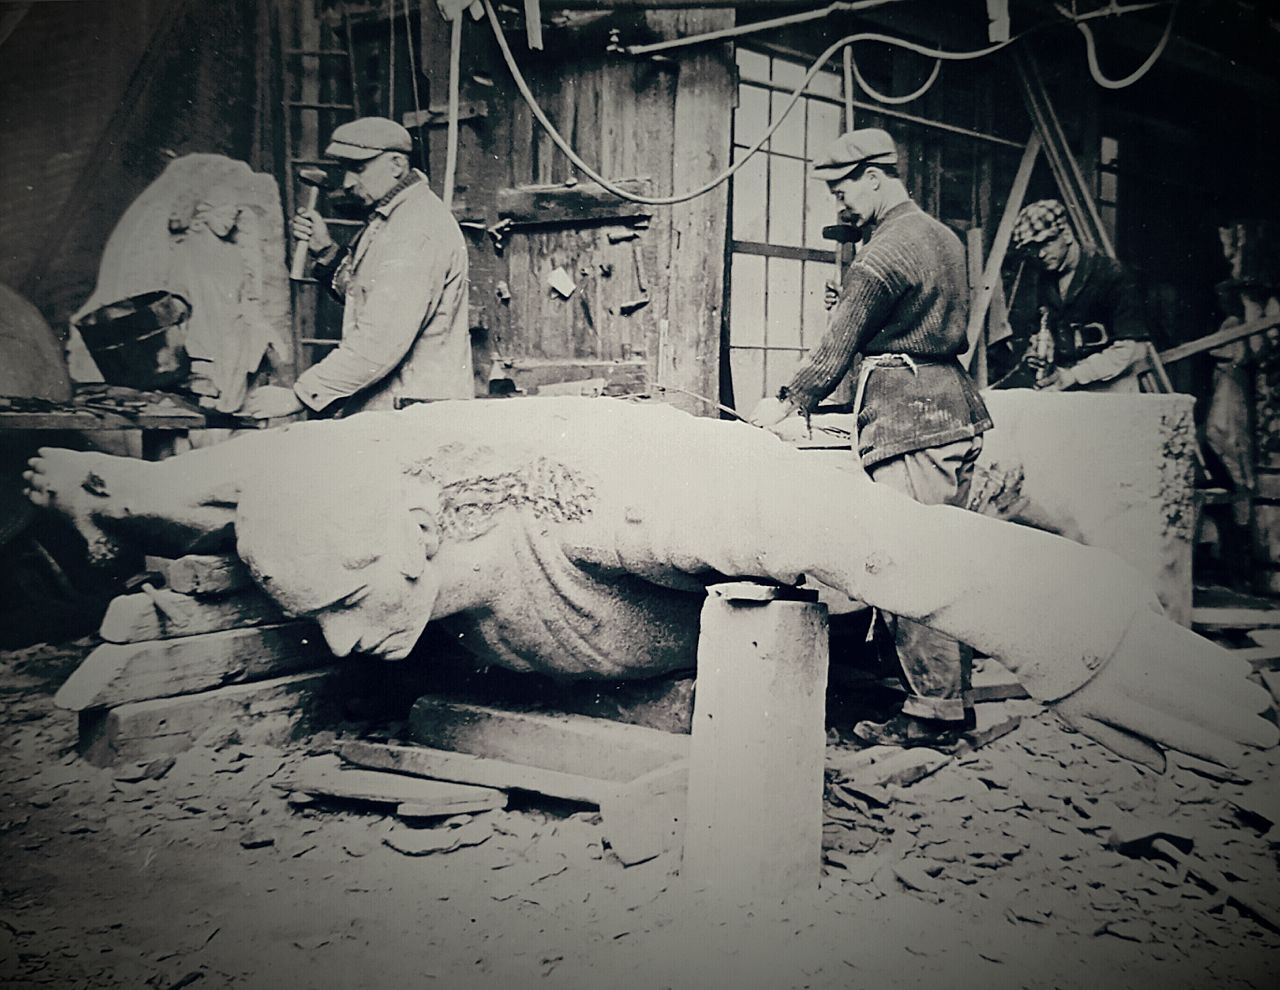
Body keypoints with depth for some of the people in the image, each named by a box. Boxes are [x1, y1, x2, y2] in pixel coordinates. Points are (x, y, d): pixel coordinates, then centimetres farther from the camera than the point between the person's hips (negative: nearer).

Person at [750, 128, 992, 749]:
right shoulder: (941, 237, 19)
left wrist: (788, 402, -2)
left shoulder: (886, 252, -11)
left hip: (909, 425, -10)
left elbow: (838, 346, -10)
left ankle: (932, 713, -1)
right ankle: (955, 699, 18)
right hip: (955, 413, 10)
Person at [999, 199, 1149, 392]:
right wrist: (1034, 352, 1)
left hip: (1104, 383, -6)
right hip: (1057, 370, 6)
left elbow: (1133, 348, -15)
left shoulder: (1110, 274, -9)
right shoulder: (1044, 278, 10)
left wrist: (1073, 376, -21)